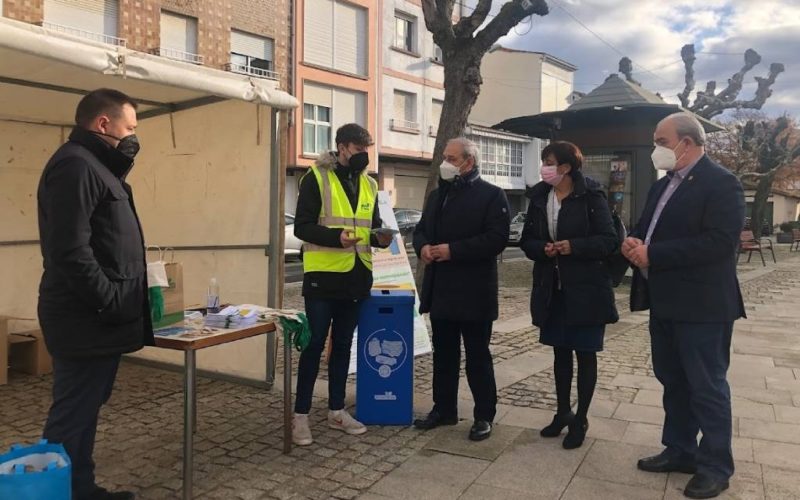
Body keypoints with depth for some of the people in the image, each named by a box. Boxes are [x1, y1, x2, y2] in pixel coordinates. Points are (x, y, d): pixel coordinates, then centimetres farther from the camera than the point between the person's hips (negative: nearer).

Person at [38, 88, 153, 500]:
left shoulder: (94, 166, 19)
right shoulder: (75, 164, -15)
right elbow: (71, 251, -24)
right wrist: (111, 304, -20)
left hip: (96, 320, 11)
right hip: (87, 322, -11)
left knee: (82, 415, 18)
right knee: (71, 420, -3)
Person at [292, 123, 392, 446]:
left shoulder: (369, 184, 12)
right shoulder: (316, 178, -6)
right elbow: (302, 226, -12)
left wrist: (380, 237, -3)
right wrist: (336, 236, -28)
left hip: (356, 277, 6)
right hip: (323, 276, -6)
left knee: (343, 345, 14)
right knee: (314, 345, 0)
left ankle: (336, 410, 26)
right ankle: (300, 415, 12)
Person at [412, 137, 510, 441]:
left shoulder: (491, 195, -7)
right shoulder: (437, 195, 15)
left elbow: (496, 239, -17)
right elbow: (421, 229, 18)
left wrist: (452, 250, -22)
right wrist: (423, 247, -6)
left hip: (473, 292, -6)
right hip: (440, 290, 7)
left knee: (478, 357, 4)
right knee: (443, 354, 15)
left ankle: (484, 416, 17)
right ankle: (443, 409, 28)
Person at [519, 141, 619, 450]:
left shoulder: (591, 196, -9)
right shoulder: (538, 198, 5)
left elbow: (609, 240, -10)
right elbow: (527, 241, 9)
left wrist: (574, 246, -23)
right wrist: (542, 249, -12)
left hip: (586, 289, -5)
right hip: (552, 289, 5)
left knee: (585, 353, 5)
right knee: (560, 351, 15)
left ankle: (581, 420, 19)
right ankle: (563, 412, 30)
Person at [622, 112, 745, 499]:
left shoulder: (721, 183, -13)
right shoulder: (662, 185, 14)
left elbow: (719, 242, -24)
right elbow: (645, 227, 18)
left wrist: (652, 255, -24)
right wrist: (634, 242, -7)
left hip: (701, 305, -8)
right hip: (665, 302, 9)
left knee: (707, 387, 3)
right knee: (672, 380, 17)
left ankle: (715, 466, 17)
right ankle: (679, 451, 31)